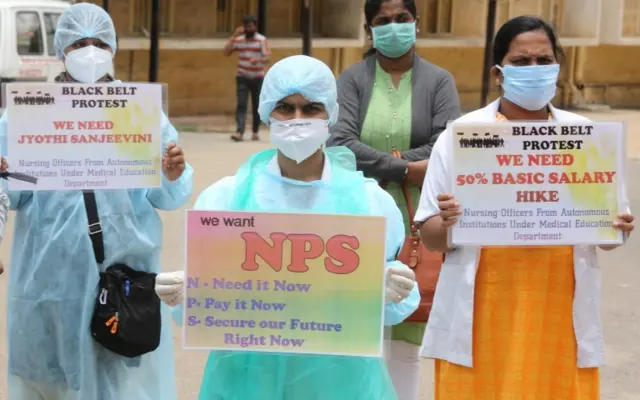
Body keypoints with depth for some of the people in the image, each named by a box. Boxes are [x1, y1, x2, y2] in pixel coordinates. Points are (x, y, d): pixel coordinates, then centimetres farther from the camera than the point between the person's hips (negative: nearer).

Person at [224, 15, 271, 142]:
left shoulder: (262, 40, -6)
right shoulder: (239, 40, 5)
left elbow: (267, 57, -16)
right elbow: (226, 52, -3)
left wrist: (258, 59, -39)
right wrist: (234, 35, -7)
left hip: (258, 78, -1)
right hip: (242, 77, 2)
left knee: (257, 106, 7)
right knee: (241, 104, -11)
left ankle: (255, 132, 22)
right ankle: (239, 132, -20)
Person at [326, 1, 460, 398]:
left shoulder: (439, 81, 4)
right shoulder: (352, 79, 3)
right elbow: (339, 144, -12)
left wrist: (374, 165, -13)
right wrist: (405, 169, -17)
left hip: (414, 226, 0)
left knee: (406, 334, 4)